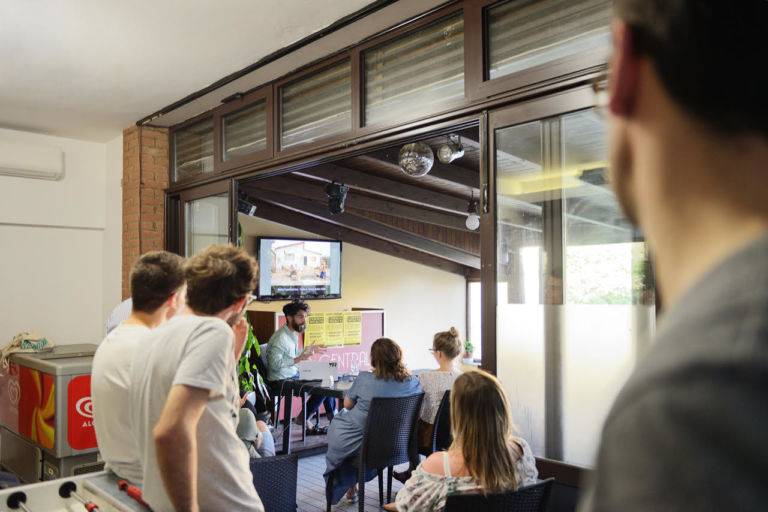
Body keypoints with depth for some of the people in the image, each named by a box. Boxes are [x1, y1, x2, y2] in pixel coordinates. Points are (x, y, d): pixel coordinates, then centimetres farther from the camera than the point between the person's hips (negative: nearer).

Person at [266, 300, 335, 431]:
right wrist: (298, 359, -32)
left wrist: (309, 350, 17)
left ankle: (333, 416, 18)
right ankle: (303, 418, 0)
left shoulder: (293, 333, 9)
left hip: (293, 374, 10)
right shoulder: (281, 338, -22)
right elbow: (275, 364, -28)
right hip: (282, 381, -10)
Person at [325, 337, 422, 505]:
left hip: (357, 444, -3)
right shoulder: (413, 383, -13)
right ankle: (352, 485, 40)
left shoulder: (364, 379, -20)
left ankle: (350, 486, 42)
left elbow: (347, 404, -3)